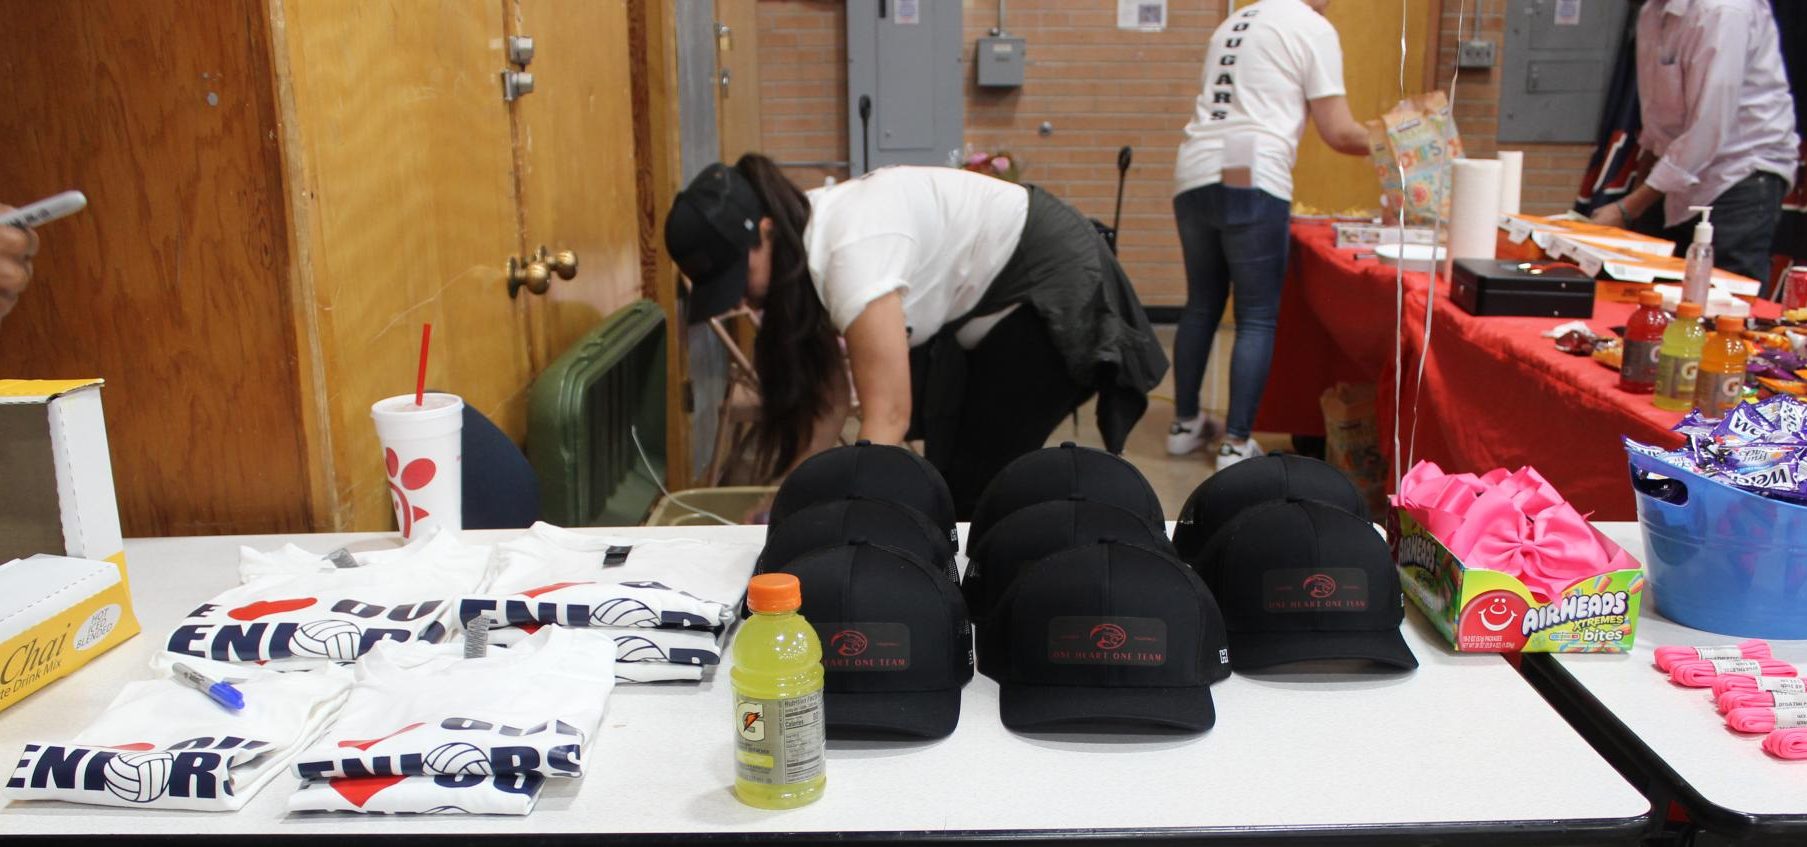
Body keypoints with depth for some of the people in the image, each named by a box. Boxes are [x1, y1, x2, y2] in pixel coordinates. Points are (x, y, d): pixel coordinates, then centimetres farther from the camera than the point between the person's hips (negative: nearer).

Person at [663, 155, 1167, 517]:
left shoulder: (850, 251, -33)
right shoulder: (805, 246, -5)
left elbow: (887, 419, -35)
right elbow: (829, 392, 0)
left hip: (1055, 284, -9)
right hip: (986, 305, 9)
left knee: (977, 483, -9)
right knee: (948, 476, 11)